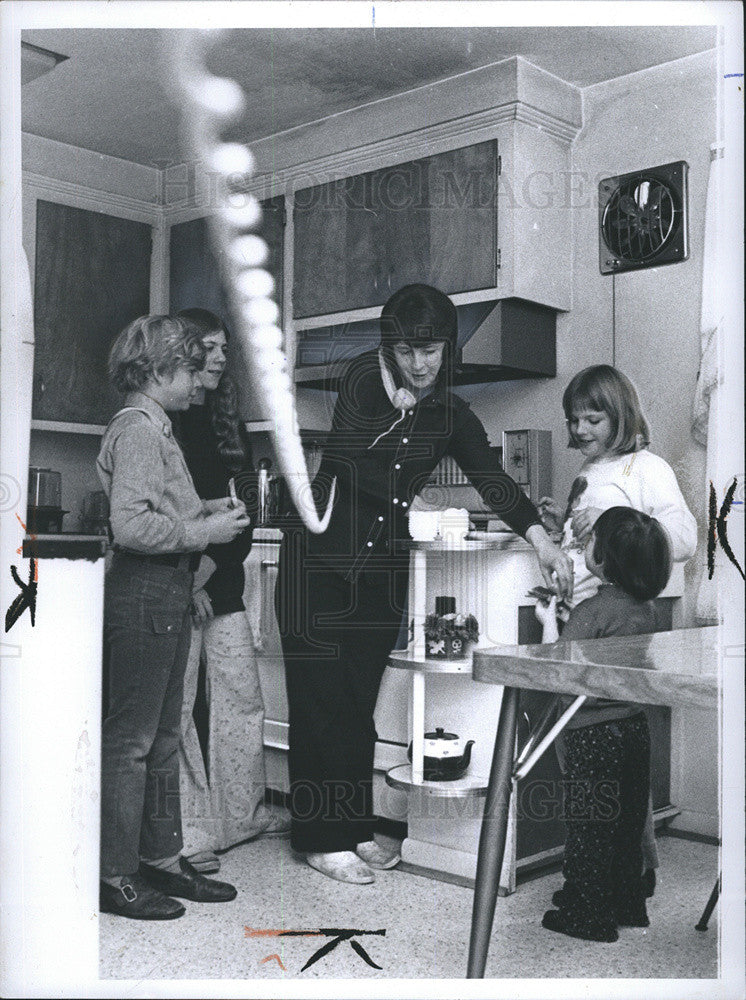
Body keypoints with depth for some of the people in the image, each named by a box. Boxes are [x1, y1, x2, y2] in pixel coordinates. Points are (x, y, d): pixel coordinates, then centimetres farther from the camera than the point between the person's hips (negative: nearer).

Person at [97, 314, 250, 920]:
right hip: (143, 594, -11)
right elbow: (131, 526, -24)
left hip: (166, 595, 11)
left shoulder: (153, 428, 18)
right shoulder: (137, 428, -14)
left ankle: (162, 858, 26)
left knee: (163, 736, 15)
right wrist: (203, 531, -17)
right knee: (131, 738, -2)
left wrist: (198, 511, 10)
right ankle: (116, 875, 10)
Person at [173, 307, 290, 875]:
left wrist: (213, 562, -8)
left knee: (243, 697, 10)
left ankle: (244, 813, 24)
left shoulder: (228, 424, 14)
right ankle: (190, 833, 7)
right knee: (176, 707, -2)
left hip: (224, 583, 6)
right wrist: (185, 583, -15)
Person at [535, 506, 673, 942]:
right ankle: (629, 905, 33)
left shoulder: (590, 612, -21)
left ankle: (587, 918, 18)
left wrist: (549, 620, -4)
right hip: (635, 725, 7)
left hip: (593, 733, -7)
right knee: (627, 822, 19)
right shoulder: (646, 608, 1)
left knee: (589, 828, 7)